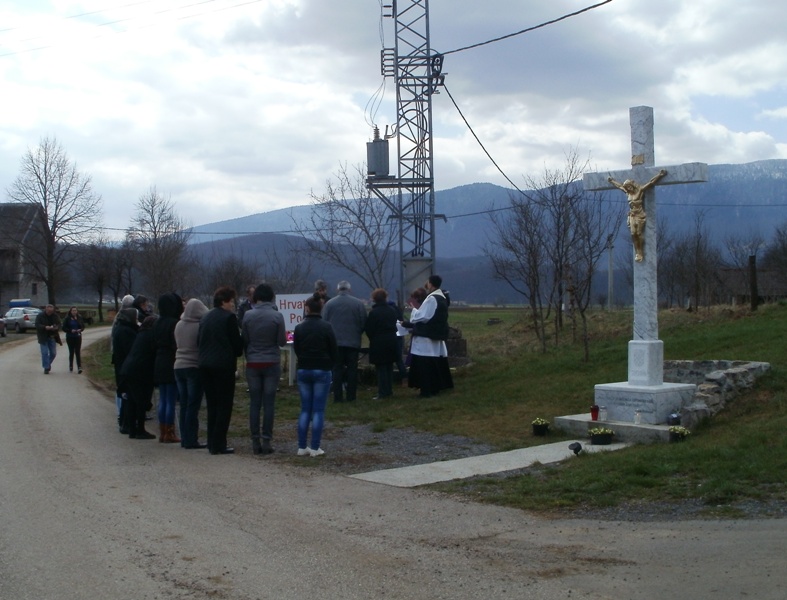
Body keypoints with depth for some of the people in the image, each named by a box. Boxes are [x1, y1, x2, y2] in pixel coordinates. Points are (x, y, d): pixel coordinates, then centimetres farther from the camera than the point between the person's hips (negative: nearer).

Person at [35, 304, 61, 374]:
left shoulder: (56, 316, 3)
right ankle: (46, 368, 0)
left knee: (53, 353, 7)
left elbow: (59, 325, 4)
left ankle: (48, 364, 32)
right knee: (45, 353, -6)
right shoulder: (40, 315, -8)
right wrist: (45, 327, -30)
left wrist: (56, 328, -20)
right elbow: (37, 325, -13)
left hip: (52, 337, 4)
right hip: (43, 337, -4)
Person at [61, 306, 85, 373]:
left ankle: (79, 367, -9)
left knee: (78, 352, -5)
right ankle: (71, 367, 20)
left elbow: (83, 326, 10)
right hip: (70, 337, -1)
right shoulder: (67, 319, -3)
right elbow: (64, 328, -4)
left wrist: (80, 330, -12)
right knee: (71, 352, 7)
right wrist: (71, 330, -19)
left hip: (78, 337, 1)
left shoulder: (79, 318, 3)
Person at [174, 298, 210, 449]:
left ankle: (184, 439, 14)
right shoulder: (200, 326, -14)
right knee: (193, 406, -3)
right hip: (195, 367, -6)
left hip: (178, 367, 6)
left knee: (184, 405, 11)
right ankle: (191, 441, -3)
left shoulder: (179, 325, 4)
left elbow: (177, 344, 13)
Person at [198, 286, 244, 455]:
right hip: (223, 364, -7)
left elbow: (199, 341, 15)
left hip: (204, 365, 7)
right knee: (224, 405, -1)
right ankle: (219, 444, -3)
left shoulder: (205, 318, 12)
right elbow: (236, 342, -8)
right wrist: (237, 353, 11)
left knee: (212, 405, 14)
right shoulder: (229, 317, -9)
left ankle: (212, 443, 15)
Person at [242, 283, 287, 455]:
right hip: (272, 363, -1)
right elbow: (282, 341, -6)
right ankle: (266, 441, 2)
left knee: (254, 403, 7)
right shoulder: (277, 316, -9)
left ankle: (255, 442, 8)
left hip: (253, 364, 1)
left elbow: (244, 340, 2)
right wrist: (284, 335, 15)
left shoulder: (248, 315, -4)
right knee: (269, 403, 3)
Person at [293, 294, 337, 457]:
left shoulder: (299, 327, -1)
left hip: (303, 370, 3)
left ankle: (302, 447, 8)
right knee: (318, 410, 1)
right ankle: (315, 448, 0)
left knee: (305, 409, 10)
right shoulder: (326, 327, -9)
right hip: (322, 371, -3)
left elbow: (296, 349, 8)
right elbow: (334, 350, -4)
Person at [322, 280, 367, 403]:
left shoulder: (329, 304, -4)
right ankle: (351, 396, 8)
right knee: (352, 369, 7)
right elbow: (364, 323, -2)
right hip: (353, 342, 0)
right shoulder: (358, 303, -5)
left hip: (335, 342, 0)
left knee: (337, 369, 6)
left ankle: (338, 396, 4)